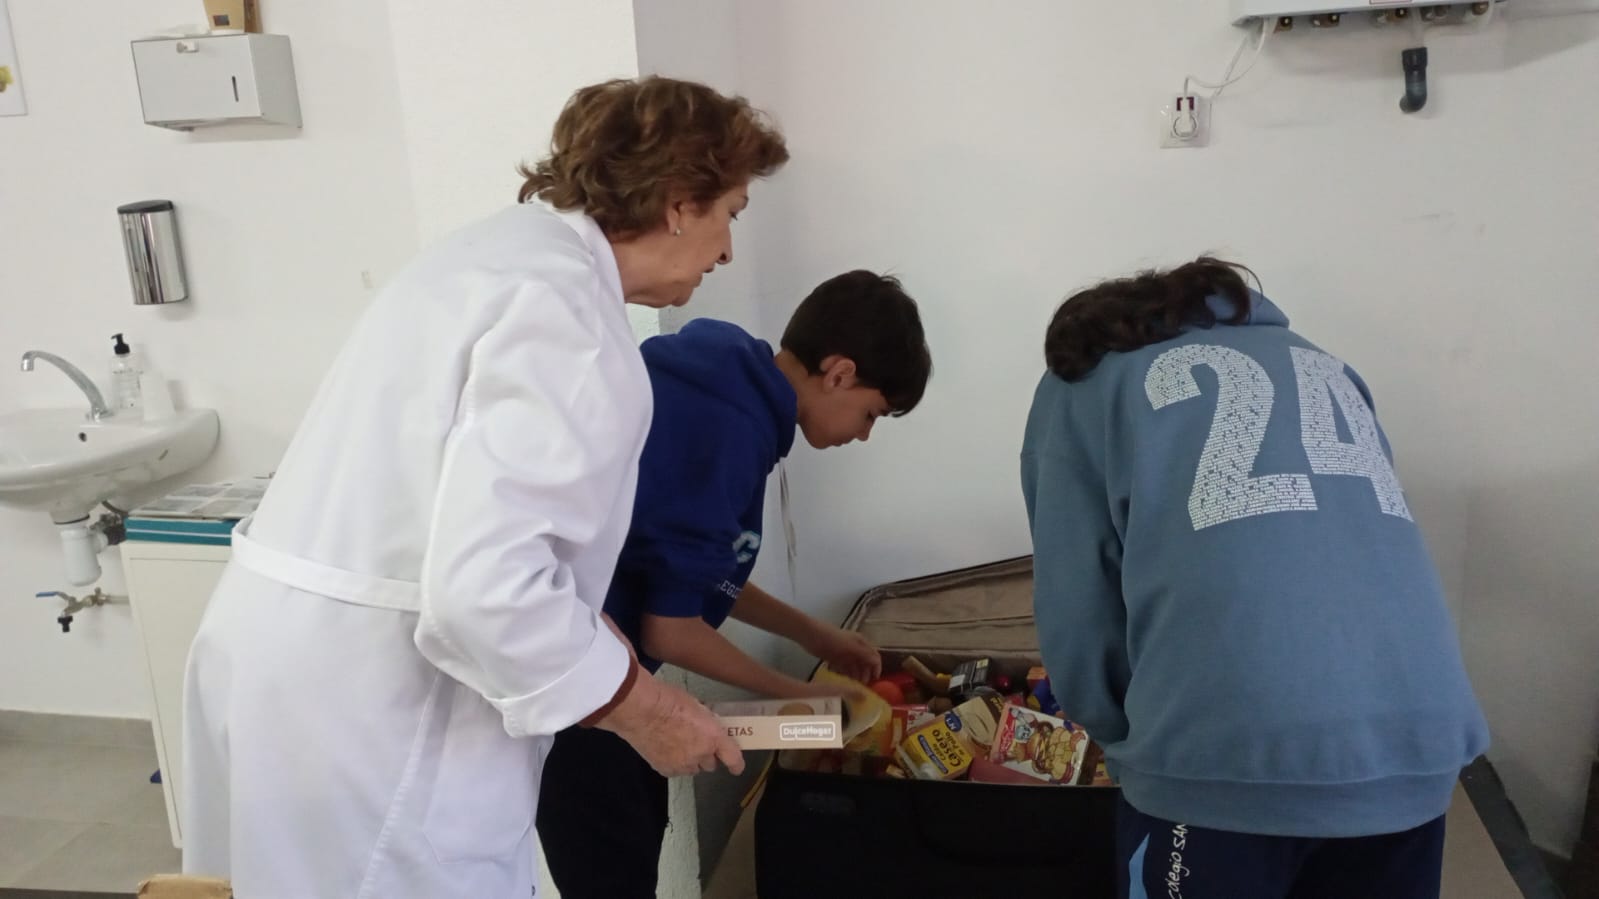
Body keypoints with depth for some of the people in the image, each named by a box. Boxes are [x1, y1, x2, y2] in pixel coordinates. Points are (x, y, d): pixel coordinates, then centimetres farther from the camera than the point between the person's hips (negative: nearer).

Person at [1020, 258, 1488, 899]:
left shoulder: (1081, 386, 13)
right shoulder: (1318, 362, 27)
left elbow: (1075, 612, 5)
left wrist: (1126, 738, 22)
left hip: (1233, 748, -5)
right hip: (1417, 733, 6)